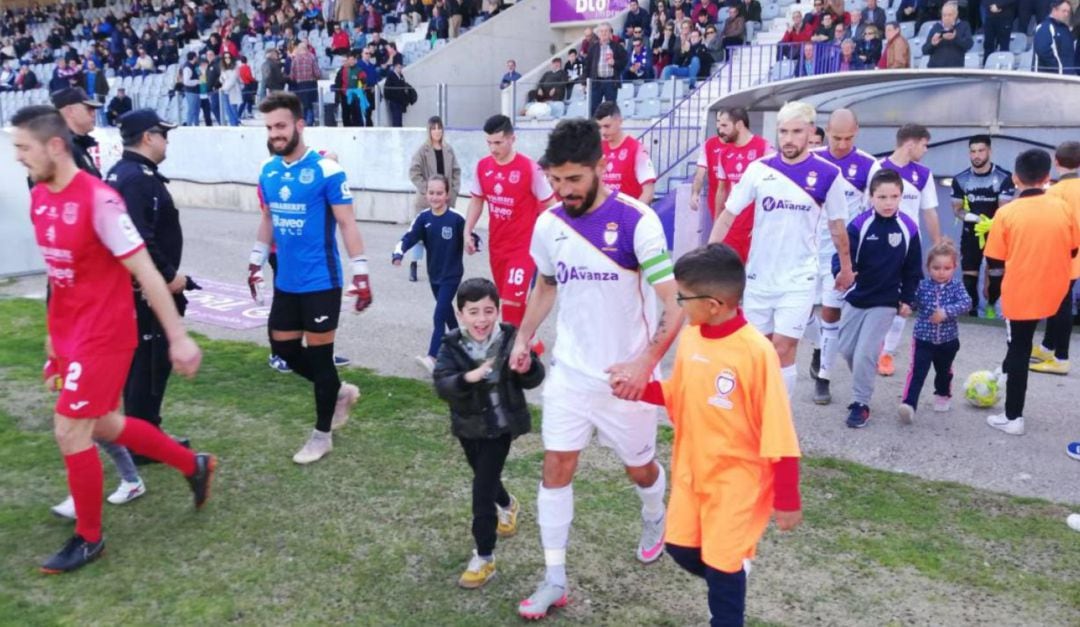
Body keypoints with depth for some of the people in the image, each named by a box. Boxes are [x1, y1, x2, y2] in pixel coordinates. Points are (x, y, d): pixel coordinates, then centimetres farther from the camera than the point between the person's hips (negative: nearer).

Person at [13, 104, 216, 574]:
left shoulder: (98, 199, -20)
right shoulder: (38, 198, 5)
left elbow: (145, 272, -20)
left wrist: (179, 337, -18)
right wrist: (54, 332, 21)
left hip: (103, 334, -9)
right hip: (69, 332, 9)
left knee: (69, 430, -3)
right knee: (100, 424, 18)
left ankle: (89, 539, 18)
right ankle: (194, 465, 36)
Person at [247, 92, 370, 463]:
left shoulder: (326, 170, -14)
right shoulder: (267, 172, 5)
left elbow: (347, 223, -13)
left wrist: (360, 273, -17)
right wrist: (256, 262, 20)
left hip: (320, 282, -7)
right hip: (285, 282, 7)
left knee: (319, 353, 2)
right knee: (283, 349, 13)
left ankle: (322, 435, 19)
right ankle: (340, 392, 36)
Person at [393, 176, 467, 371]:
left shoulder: (456, 219, -15)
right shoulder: (424, 218, -4)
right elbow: (409, 237, -10)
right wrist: (398, 253, -28)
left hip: (452, 274, -5)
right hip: (434, 273, 5)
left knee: (439, 315, -12)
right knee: (446, 311, 20)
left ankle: (432, 357, -16)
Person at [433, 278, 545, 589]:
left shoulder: (510, 338, -15)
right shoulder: (452, 346, -14)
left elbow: (533, 381, -9)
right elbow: (441, 385, -26)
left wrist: (528, 368, -33)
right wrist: (467, 378, -46)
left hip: (501, 425, -3)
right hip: (468, 426, 3)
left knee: (482, 488, -7)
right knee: (485, 478, 24)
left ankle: (484, 557, 5)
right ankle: (507, 505, 58)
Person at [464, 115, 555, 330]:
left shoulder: (529, 168, -15)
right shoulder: (483, 166, 1)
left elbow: (550, 204, -8)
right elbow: (477, 200, 14)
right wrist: (467, 232, 8)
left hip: (523, 247, -6)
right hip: (496, 245, 6)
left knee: (511, 301, -13)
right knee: (508, 299, 16)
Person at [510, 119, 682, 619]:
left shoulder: (637, 221, -19)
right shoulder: (548, 223, -3)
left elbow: (675, 303, -21)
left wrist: (644, 363, -32)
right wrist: (523, 339, 8)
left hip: (624, 376, -3)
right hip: (568, 371, 4)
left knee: (640, 468, 15)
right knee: (555, 469, 2)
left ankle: (654, 522, 49)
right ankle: (554, 579, 16)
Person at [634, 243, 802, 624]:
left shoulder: (756, 352, -24)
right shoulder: (689, 338, -4)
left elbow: (778, 433, -20)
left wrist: (787, 501, -16)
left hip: (737, 479, -6)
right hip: (691, 471, 7)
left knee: (722, 564, 6)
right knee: (680, 547, 17)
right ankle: (729, 578, 46)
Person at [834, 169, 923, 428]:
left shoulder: (908, 229, -9)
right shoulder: (859, 225, -14)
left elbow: (913, 269, 2)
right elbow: (842, 257, -15)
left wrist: (907, 299, 3)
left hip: (886, 302, -1)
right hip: (856, 298, 2)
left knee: (865, 353, -9)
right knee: (846, 349, 11)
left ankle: (860, 404, 7)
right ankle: (862, 384, 40)